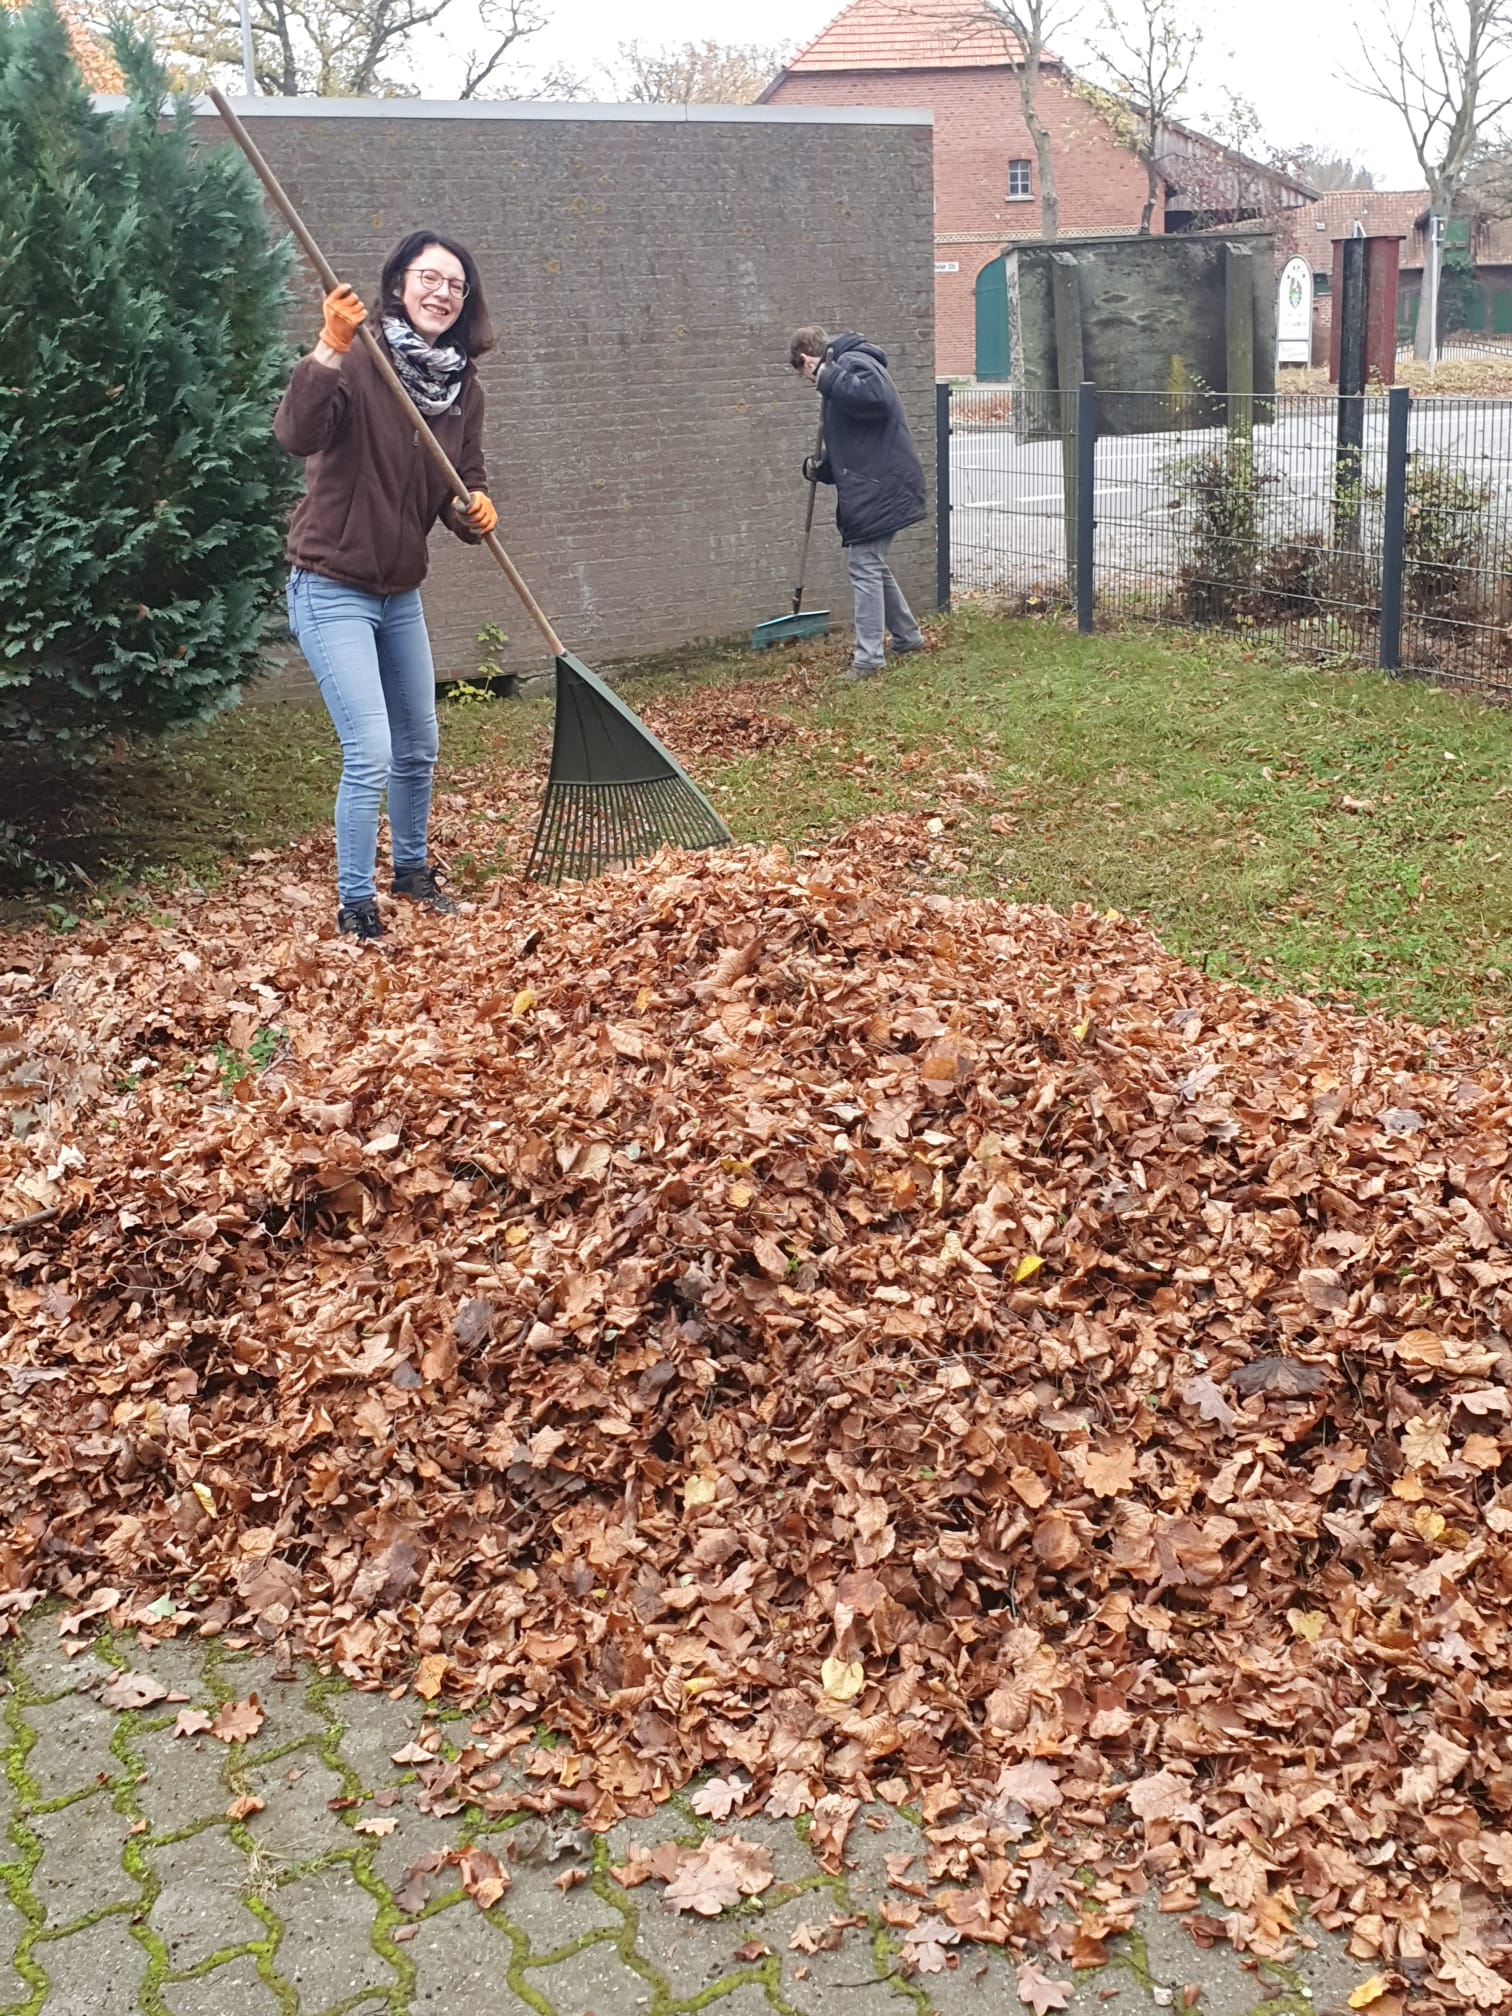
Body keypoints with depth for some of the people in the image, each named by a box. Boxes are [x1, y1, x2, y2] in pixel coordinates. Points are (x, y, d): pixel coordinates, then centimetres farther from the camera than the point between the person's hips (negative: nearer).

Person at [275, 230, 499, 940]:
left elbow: (465, 482, 7)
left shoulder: (464, 385, 2)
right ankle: (355, 907, 0)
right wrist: (330, 347, -46)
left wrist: (476, 510, -16)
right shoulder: (356, 362, -17)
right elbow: (297, 434, -34)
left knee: (419, 748, 19)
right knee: (370, 755, -14)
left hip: (400, 592, 7)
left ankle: (412, 869, 41)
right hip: (332, 589, -7)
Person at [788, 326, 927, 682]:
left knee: (865, 569, -8)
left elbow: (873, 397, -33)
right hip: (874, 489, 11)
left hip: (877, 490, -11)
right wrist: (820, 468, 11)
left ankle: (868, 658, -6)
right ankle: (907, 637, 32)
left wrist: (827, 376, -25)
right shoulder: (843, 369, 22)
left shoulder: (854, 363, -10)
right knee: (872, 566, 20)